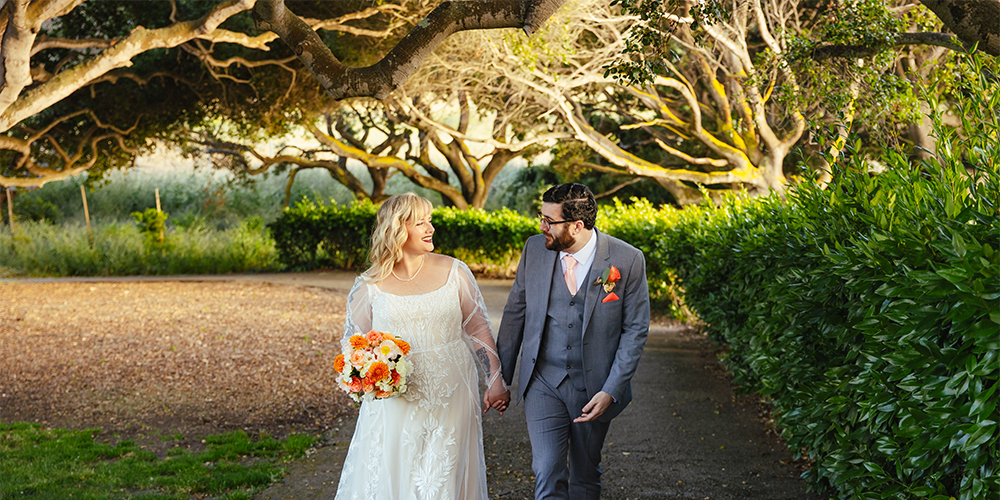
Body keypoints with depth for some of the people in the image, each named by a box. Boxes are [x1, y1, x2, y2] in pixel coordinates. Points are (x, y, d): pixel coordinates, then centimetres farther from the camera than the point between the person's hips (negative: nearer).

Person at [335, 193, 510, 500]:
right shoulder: (370, 286, -2)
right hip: (395, 402, 0)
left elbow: (479, 329, 5)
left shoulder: (453, 272, 0)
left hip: (451, 399, 1)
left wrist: (495, 380, 0)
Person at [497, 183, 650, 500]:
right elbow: (515, 312, 6)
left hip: (593, 387, -1)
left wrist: (611, 391, -13)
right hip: (542, 383, 1)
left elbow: (635, 330, -7)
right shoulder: (535, 249, -4)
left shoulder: (627, 260, -13)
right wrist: (501, 376, 7)